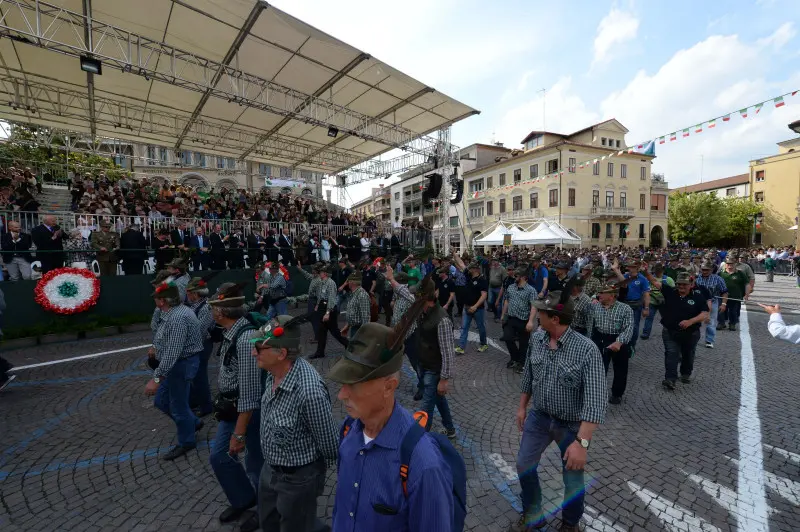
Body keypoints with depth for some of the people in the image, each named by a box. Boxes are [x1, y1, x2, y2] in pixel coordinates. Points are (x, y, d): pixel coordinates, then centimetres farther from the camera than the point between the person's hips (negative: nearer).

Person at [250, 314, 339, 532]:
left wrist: (308, 462, -4)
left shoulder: (310, 391, -39)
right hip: (269, 469, 8)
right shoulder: (274, 372, -11)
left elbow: (329, 446, -23)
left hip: (296, 478, -8)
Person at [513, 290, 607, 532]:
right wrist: (522, 407, 11)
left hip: (572, 425, -4)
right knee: (524, 465, 15)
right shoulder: (536, 338, -11)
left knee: (573, 480, 15)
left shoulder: (587, 350, -28)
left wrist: (582, 442, -33)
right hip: (539, 416, 5)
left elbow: (595, 400, -29)